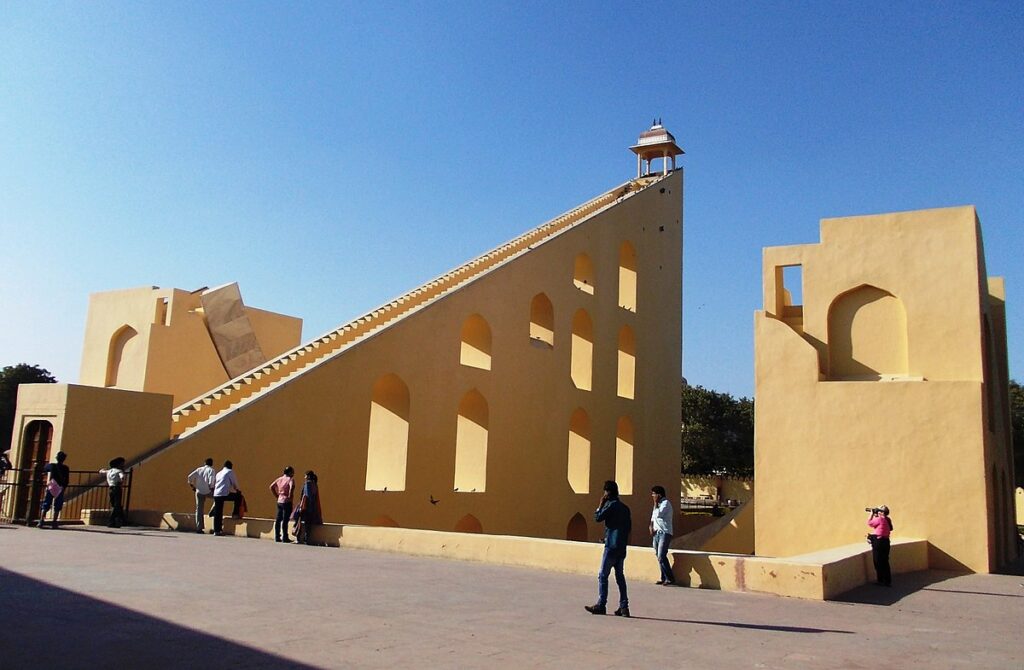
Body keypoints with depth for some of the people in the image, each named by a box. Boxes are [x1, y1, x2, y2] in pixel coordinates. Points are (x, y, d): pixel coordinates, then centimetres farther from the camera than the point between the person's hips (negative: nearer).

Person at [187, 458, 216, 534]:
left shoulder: (199, 469, 11)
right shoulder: (211, 470, -2)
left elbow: (190, 477, 4)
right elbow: (211, 479, -19)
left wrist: (192, 486, 13)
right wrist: (211, 488, -8)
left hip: (199, 492, 4)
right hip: (208, 492, -4)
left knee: (199, 510, 9)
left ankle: (199, 528, 8)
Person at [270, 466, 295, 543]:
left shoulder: (279, 479, 12)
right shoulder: (290, 480, -8)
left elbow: (271, 486, 13)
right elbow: (292, 487, -28)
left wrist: (277, 495, 14)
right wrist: (290, 496, -16)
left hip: (279, 501, 6)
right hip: (287, 502, -6)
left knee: (278, 520, 10)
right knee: (285, 520, -5)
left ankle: (277, 537, 13)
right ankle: (285, 538, -2)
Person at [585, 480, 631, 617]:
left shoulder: (610, 505, -10)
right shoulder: (624, 507, 14)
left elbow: (597, 518, -11)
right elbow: (629, 526, 17)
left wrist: (600, 505, 0)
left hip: (612, 545, -8)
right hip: (622, 547, 8)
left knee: (603, 575, -2)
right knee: (620, 576, 10)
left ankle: (601, 605, -2)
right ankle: (624, 607, 7)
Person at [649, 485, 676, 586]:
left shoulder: (665, 503, -9)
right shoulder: (657, 504, 18)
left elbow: (658, 515, -23)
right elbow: (653, 518, 22)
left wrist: (656, 503, -12)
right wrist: (651, 528, 5)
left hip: (664, 533, -9)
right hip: (656, 533, 9)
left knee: (661, 556, -16)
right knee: (659, 556, 7)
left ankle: (670, 578, -11)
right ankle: (664, 578, 13)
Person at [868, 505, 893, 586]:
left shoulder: (879, 519, -18)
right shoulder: (887, 520, 8)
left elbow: (869, 523, -7)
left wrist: (872, 514, 2)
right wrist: (875, 516, 13)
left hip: (878, 542, -8)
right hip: (885, 541, 8)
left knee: (878, 563, 3)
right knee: (885, 562, 14)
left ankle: (881, 581, 7)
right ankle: (888, 581, 18)